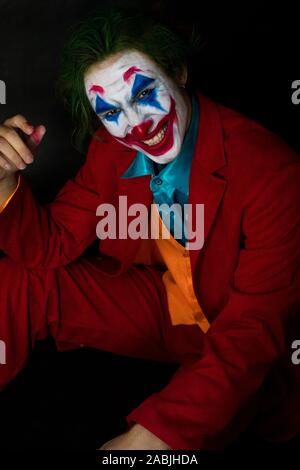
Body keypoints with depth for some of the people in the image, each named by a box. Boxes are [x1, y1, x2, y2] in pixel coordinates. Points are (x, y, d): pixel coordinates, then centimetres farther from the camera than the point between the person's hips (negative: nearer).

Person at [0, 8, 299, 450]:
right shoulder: (111, 150, -9)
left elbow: (255, 331, -28)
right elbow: (51, 247, -3)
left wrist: (151, 435, -36)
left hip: (243, 349, -5)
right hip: (164, 307, 5)